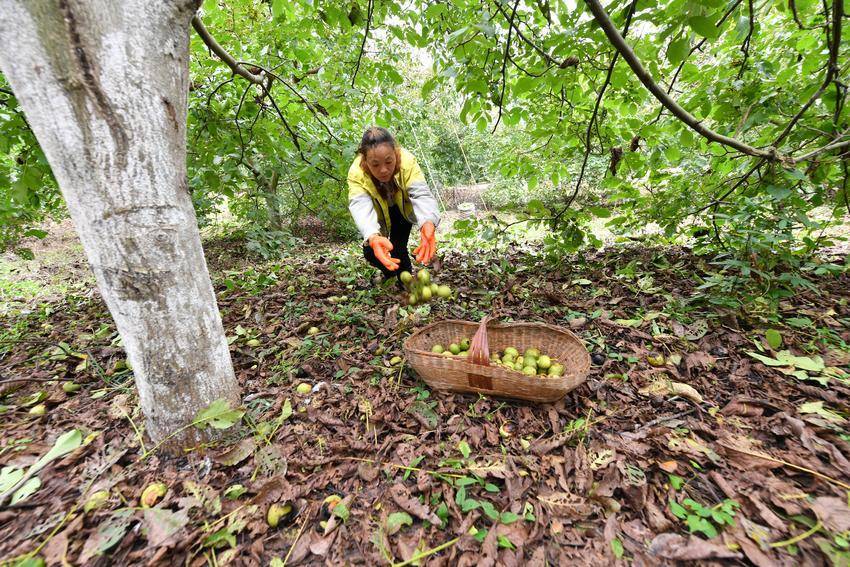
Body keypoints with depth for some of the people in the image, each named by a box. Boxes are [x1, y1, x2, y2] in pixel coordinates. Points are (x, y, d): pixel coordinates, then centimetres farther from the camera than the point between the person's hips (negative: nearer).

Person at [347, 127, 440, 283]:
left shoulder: (407, 161, -37)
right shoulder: (356, 173, -35)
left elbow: (422, 194, -46)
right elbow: (360, 206, -48)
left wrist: (428, 223, -69)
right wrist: (373, 237, -70)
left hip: (402, 207, 0)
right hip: (380, 214, 1)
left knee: (398, 247, -18)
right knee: (371, 253, -10)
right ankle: (390, 273, 22)